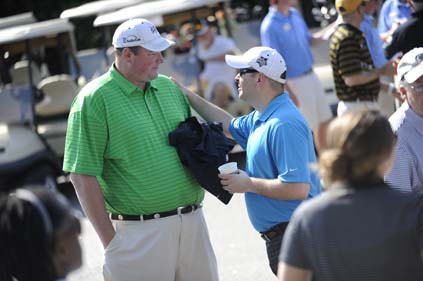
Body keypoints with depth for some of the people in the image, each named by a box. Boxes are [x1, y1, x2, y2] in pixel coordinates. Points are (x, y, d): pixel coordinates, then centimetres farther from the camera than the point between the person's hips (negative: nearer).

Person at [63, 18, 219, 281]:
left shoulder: (169, 87, 10)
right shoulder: (95, 99, -8)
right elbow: (82, 176, -10)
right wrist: (109, 240, -13)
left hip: (193, 221, 6)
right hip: (140, 229, -6)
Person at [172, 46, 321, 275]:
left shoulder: (283, 125, -24)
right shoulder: (261, 118, 10)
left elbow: (298, 188, -30)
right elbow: (230, 125, 32)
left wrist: (248, 184, -18)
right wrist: (188, 95, 27)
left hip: (293, 236, -11)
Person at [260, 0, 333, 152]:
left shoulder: (295, 14, 4)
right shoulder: (269, 27, -20)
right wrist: (289, 92, -20)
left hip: (311, 76, 8)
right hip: (296, 82, -8)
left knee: (324, 120, 16)